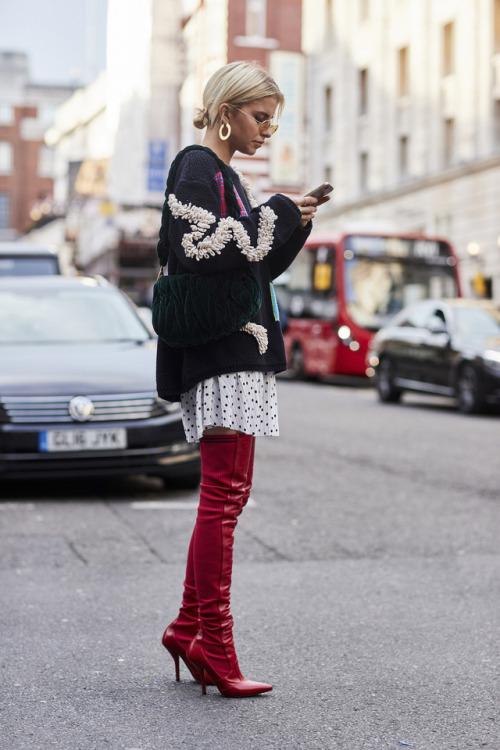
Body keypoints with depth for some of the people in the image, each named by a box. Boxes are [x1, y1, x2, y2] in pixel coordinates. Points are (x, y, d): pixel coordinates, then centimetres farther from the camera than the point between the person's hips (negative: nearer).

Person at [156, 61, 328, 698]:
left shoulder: (222, 173, 23)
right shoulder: (197, 168, -7)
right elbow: (202, 251, -21)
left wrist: (292, 228, 9)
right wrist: (275, 215, -13)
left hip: (236, 351, 10)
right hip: (220, 351, -10)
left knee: (225, 493, 11)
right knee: (225, 492, -10)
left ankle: (189, 628, 17)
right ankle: (213, 642, -5)